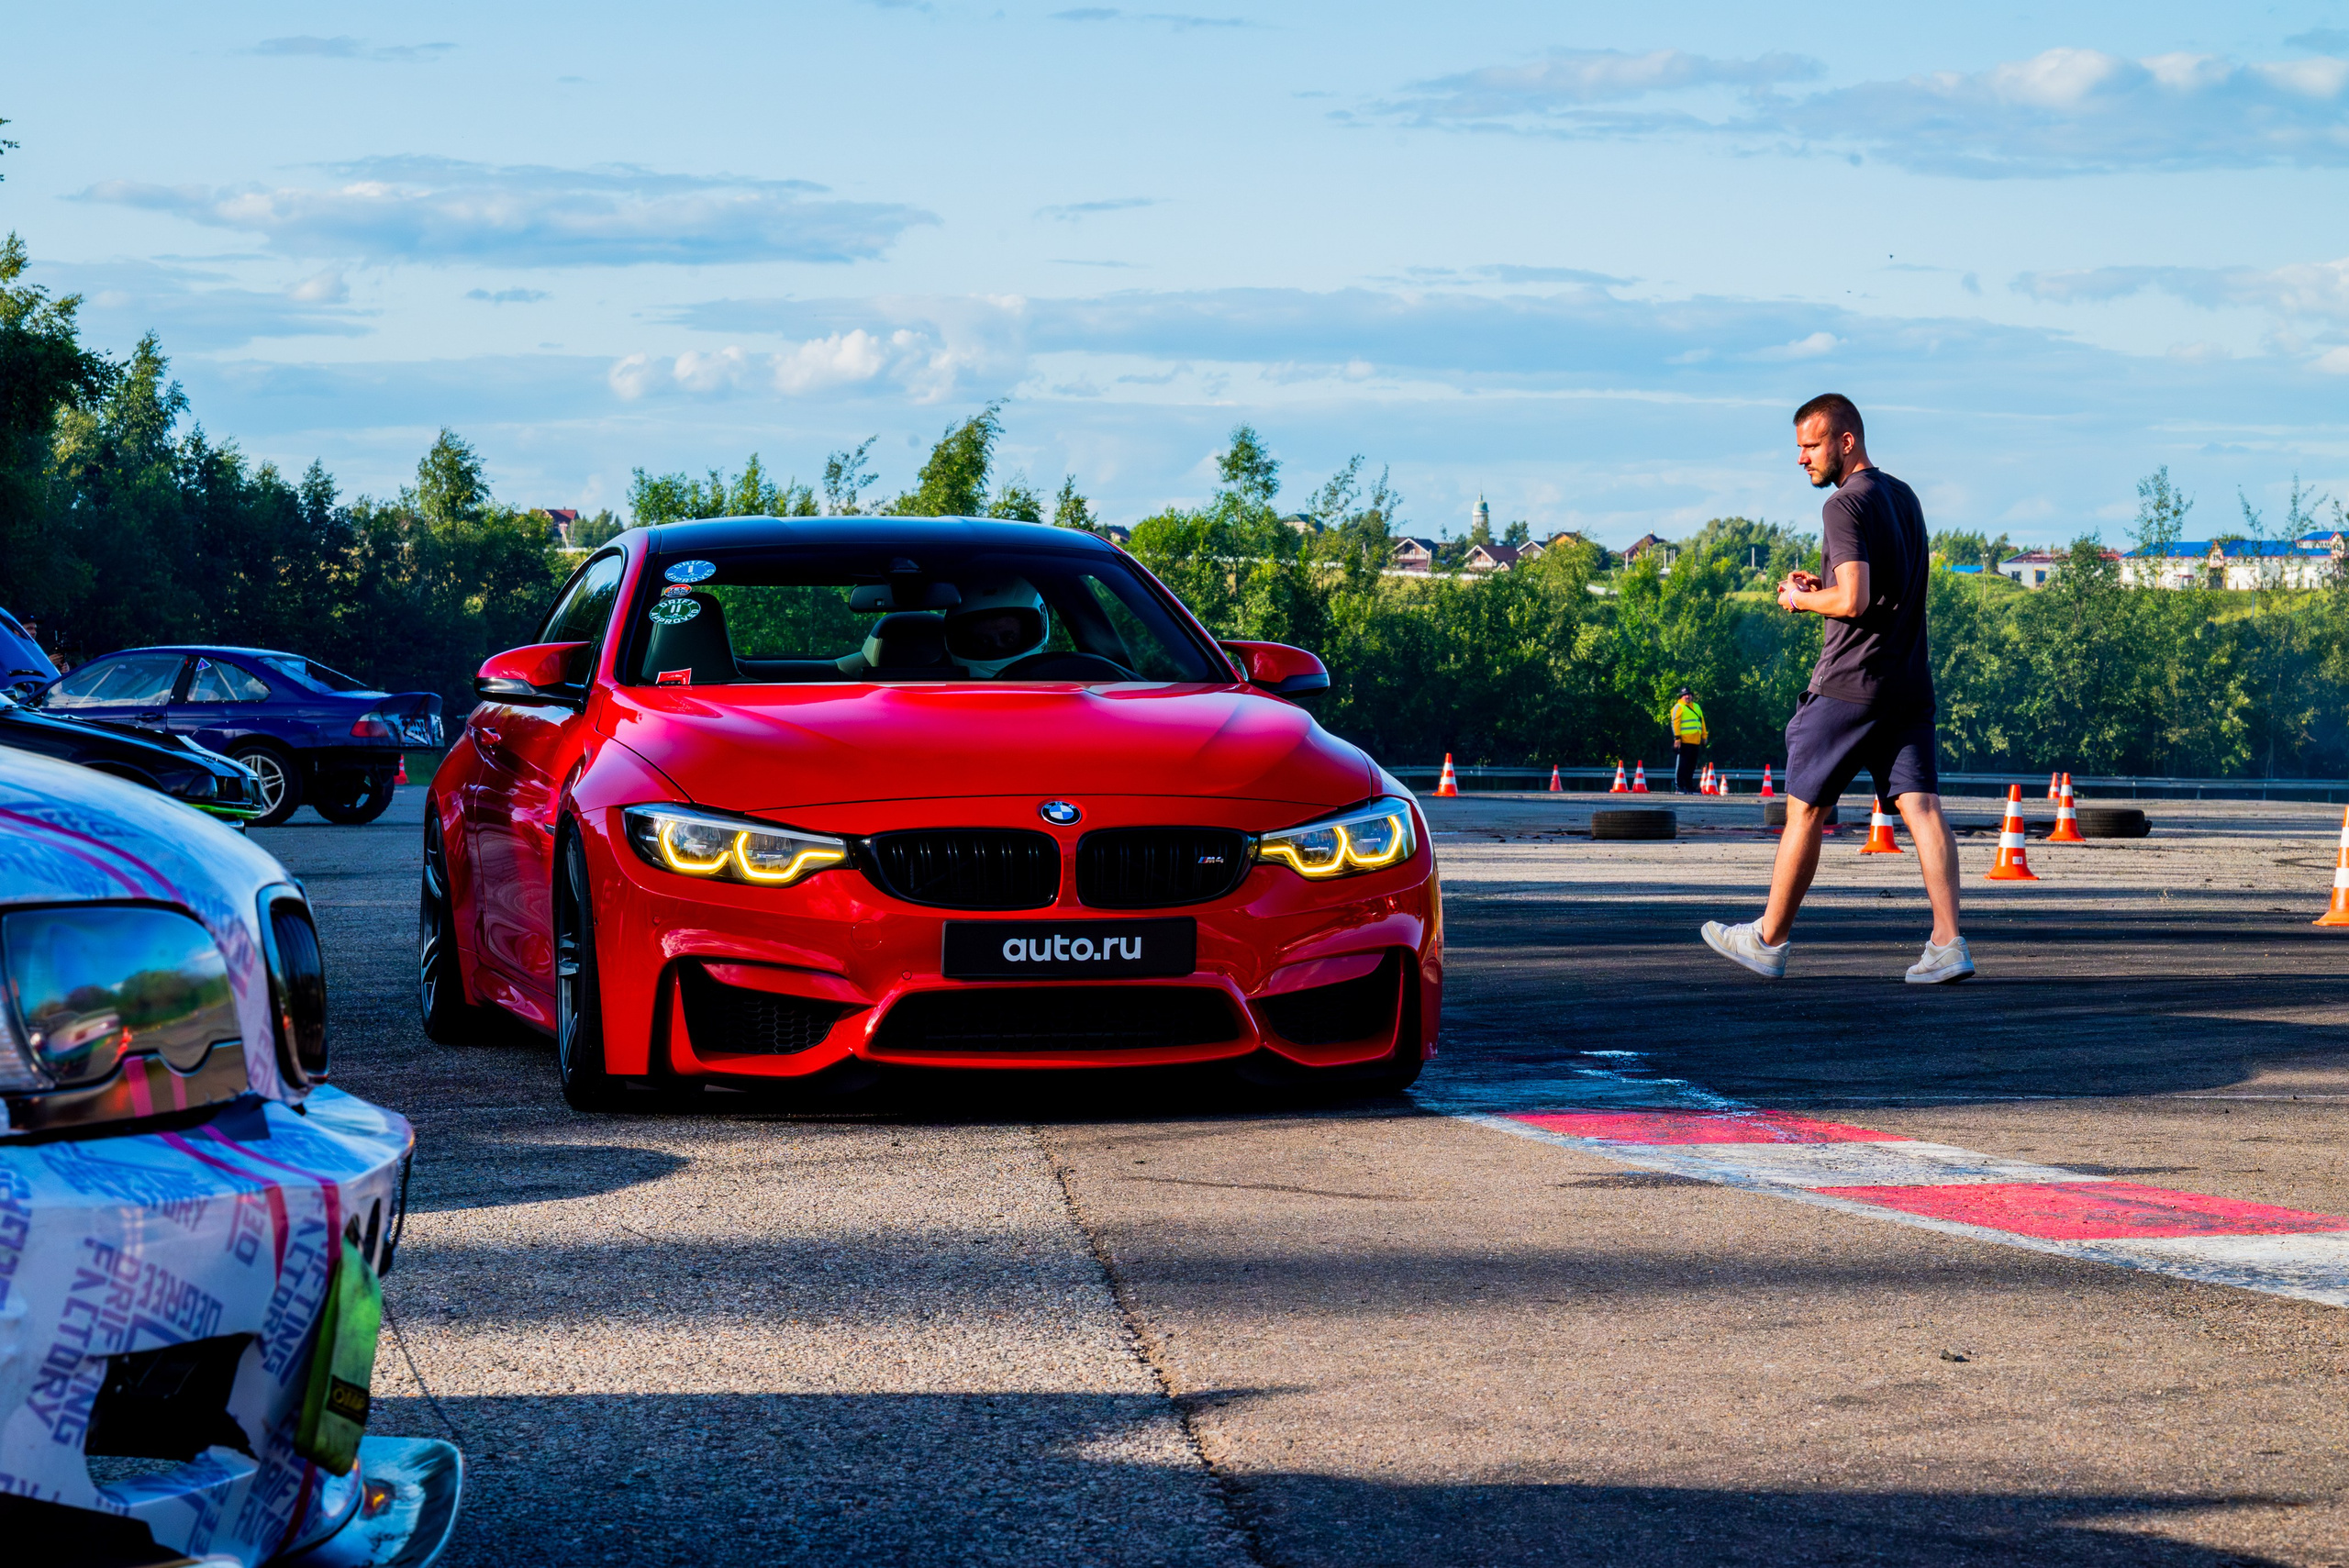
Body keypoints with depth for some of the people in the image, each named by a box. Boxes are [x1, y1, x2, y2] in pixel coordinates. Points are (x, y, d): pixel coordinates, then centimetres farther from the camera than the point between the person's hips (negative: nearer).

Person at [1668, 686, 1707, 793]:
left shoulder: (1696, 707, 22)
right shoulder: (1679, 707, 0)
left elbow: (1702, 723, 25)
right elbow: (1675, 723, -8)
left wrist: (1704, 736, 19)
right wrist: (1677, 738, -16)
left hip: (1695, 742, 7)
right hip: (1684, 741, -7)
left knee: (1691, 766, 9)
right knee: (1683, 765, -8)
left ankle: (1689, 787, 14)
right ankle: (1679, 787, -7)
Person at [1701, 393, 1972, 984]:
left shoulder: (1846, 505, -12)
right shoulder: (1904, 497, 16)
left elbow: (1853, 602, -20)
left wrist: (1800, 600, -3)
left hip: (1851, 685, -8)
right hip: (1911, 685, 8)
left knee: (1805, 809, 4)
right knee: (1921, 807, -1)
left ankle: (1769, 941, 14)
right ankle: (1948, 945, -11)